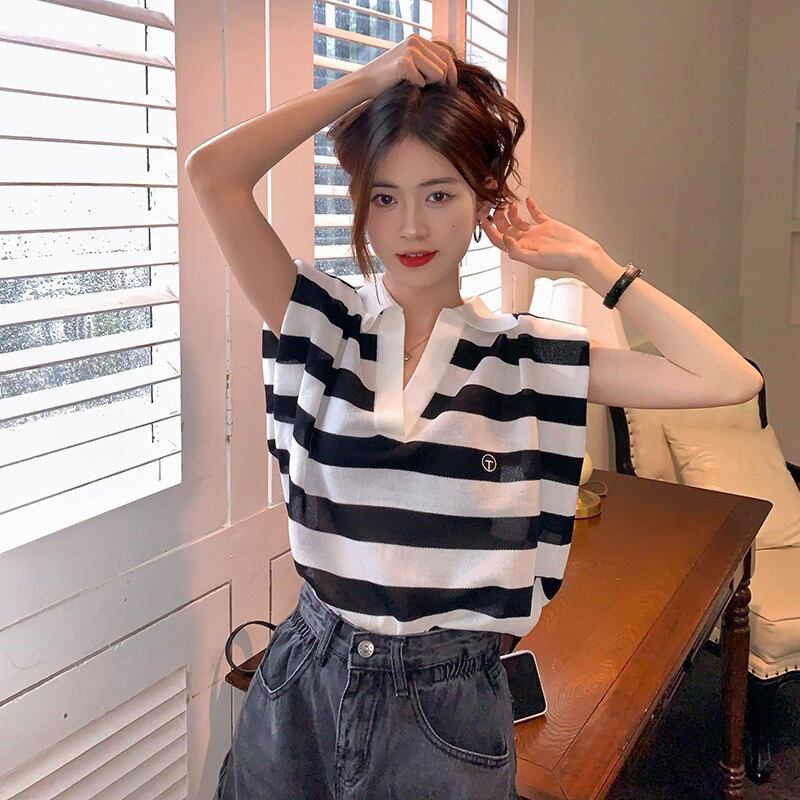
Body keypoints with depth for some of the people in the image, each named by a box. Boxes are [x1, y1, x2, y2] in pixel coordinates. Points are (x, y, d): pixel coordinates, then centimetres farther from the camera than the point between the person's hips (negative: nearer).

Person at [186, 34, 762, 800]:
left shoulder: (531, 356, -6)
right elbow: (210, 172, -17)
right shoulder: (320, 325, -6)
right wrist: (366, 82, -11)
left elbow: (729, 380, -12)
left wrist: (589, 261, -7)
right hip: (308, 683, 1)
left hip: (449, 706, 0)